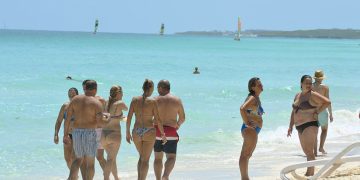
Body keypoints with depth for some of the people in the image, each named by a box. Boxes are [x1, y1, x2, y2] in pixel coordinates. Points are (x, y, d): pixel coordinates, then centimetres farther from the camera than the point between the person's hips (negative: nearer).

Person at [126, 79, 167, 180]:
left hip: (136, 132, 4)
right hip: (149, 132, -3)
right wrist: (163, 134, 0)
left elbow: (129, 117, 0)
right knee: (145, 160, 3)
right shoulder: (152, 101, -9)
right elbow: (157, 120, -9)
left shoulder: (135, 100, 0)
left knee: (141, 157, 23)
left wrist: (128, 133, 9)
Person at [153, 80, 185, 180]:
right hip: (171, 132, -1)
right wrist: (178, 124, 26)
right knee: (171, 157, -1)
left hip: (157, 131, 1)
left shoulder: (155, 100, -3)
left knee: (158, 158, 12)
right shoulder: (177, 100, 1)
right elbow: (182, 118, 6)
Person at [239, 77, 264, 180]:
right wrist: (247, 123, -25)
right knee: (246, 155, -9)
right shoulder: (252, 98, -15)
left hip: (253, 130, 10)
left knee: (246, 155, 14)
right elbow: (242, 109, -32)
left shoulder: (256, 98, 16)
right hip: (250, 129, -10)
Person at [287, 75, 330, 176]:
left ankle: (310, 174, -13)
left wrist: (317, 112, -13)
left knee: (309, 151, -12)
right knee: (306, 152, 15)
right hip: (300, 127, 8)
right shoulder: (297, 96, 14)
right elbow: (294, 112, 21)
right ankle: (309, 173, 23)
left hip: (310, 125, -8)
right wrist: (290, 126, 16)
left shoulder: (312, 95, -8)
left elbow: (327, 102, -16)